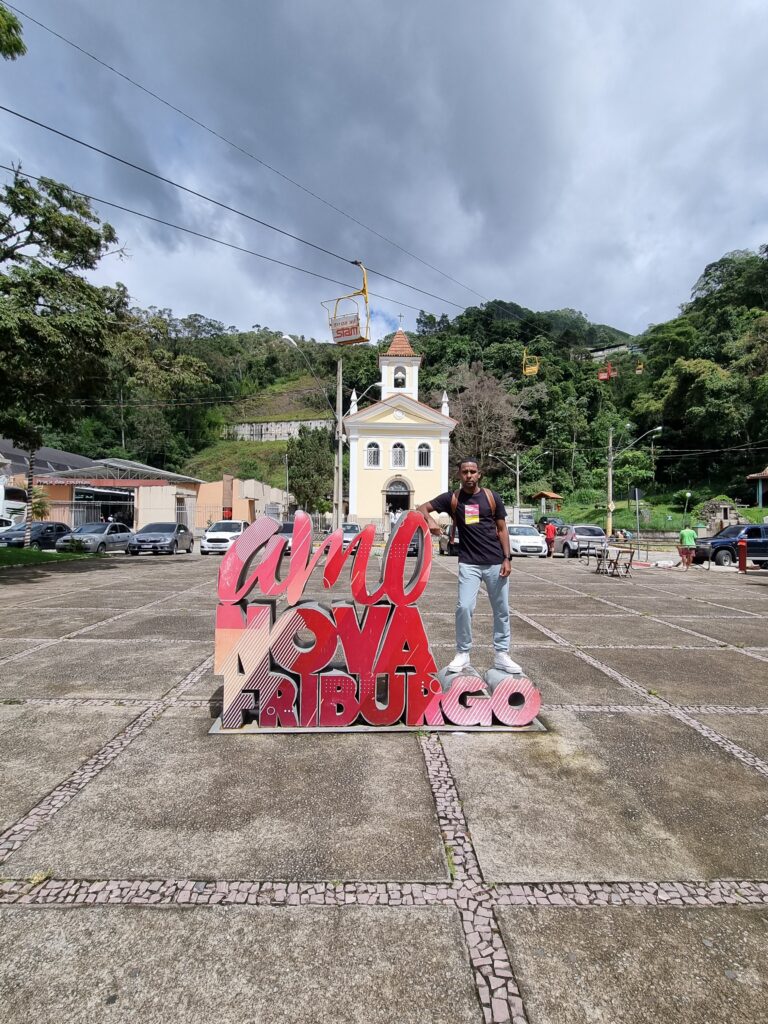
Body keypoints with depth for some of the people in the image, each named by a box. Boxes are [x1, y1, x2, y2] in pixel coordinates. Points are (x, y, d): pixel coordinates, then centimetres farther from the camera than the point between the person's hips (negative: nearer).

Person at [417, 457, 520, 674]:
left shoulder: (492, 497, 3)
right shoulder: (452, 498, 2)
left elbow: (502, 530, 6)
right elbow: (422, 508, 1)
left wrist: (507, 559, -2)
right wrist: (430, 520, -21)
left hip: (495, 562, 2)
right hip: (469, 563, -1)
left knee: (501, 610, 7)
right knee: (464, 607, -9)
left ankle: (501, 655, 21)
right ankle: (462, 654, 9)